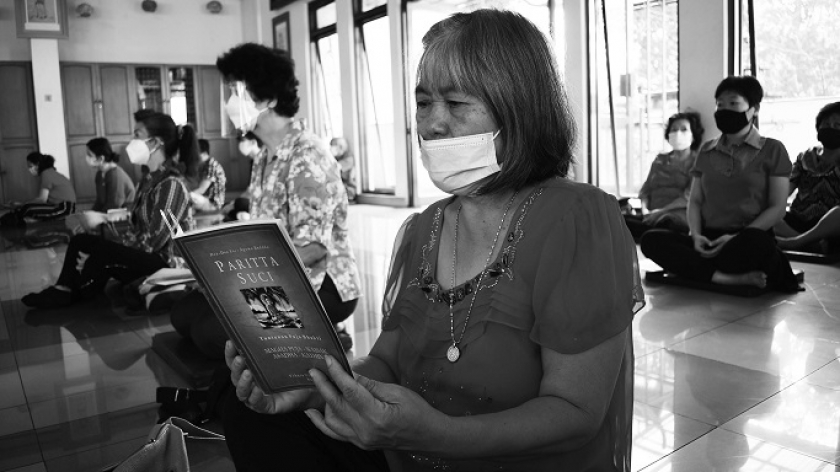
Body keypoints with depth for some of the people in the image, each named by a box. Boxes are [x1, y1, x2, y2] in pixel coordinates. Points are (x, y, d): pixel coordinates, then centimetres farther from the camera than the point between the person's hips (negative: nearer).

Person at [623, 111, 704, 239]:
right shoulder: (659, 160, 27)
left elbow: (689, 197, -2)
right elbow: (645, 190, 21)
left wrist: (661, 211, -14)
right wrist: (645, 210, -1)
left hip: (680, 214, -5)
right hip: (653, 215, 5)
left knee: (667, 221, -44)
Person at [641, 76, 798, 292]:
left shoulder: (772, 149, 6)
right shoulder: (707, 150, 17)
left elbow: (777, 207, -1)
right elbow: (695, 201, 13)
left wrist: (736, 238, -16)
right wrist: (696, 235, -9)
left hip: (749, 239, -4)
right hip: (709, 239, 5)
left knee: (756, 241, -41)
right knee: (652, 239, -25)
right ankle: (732, 278, -32)